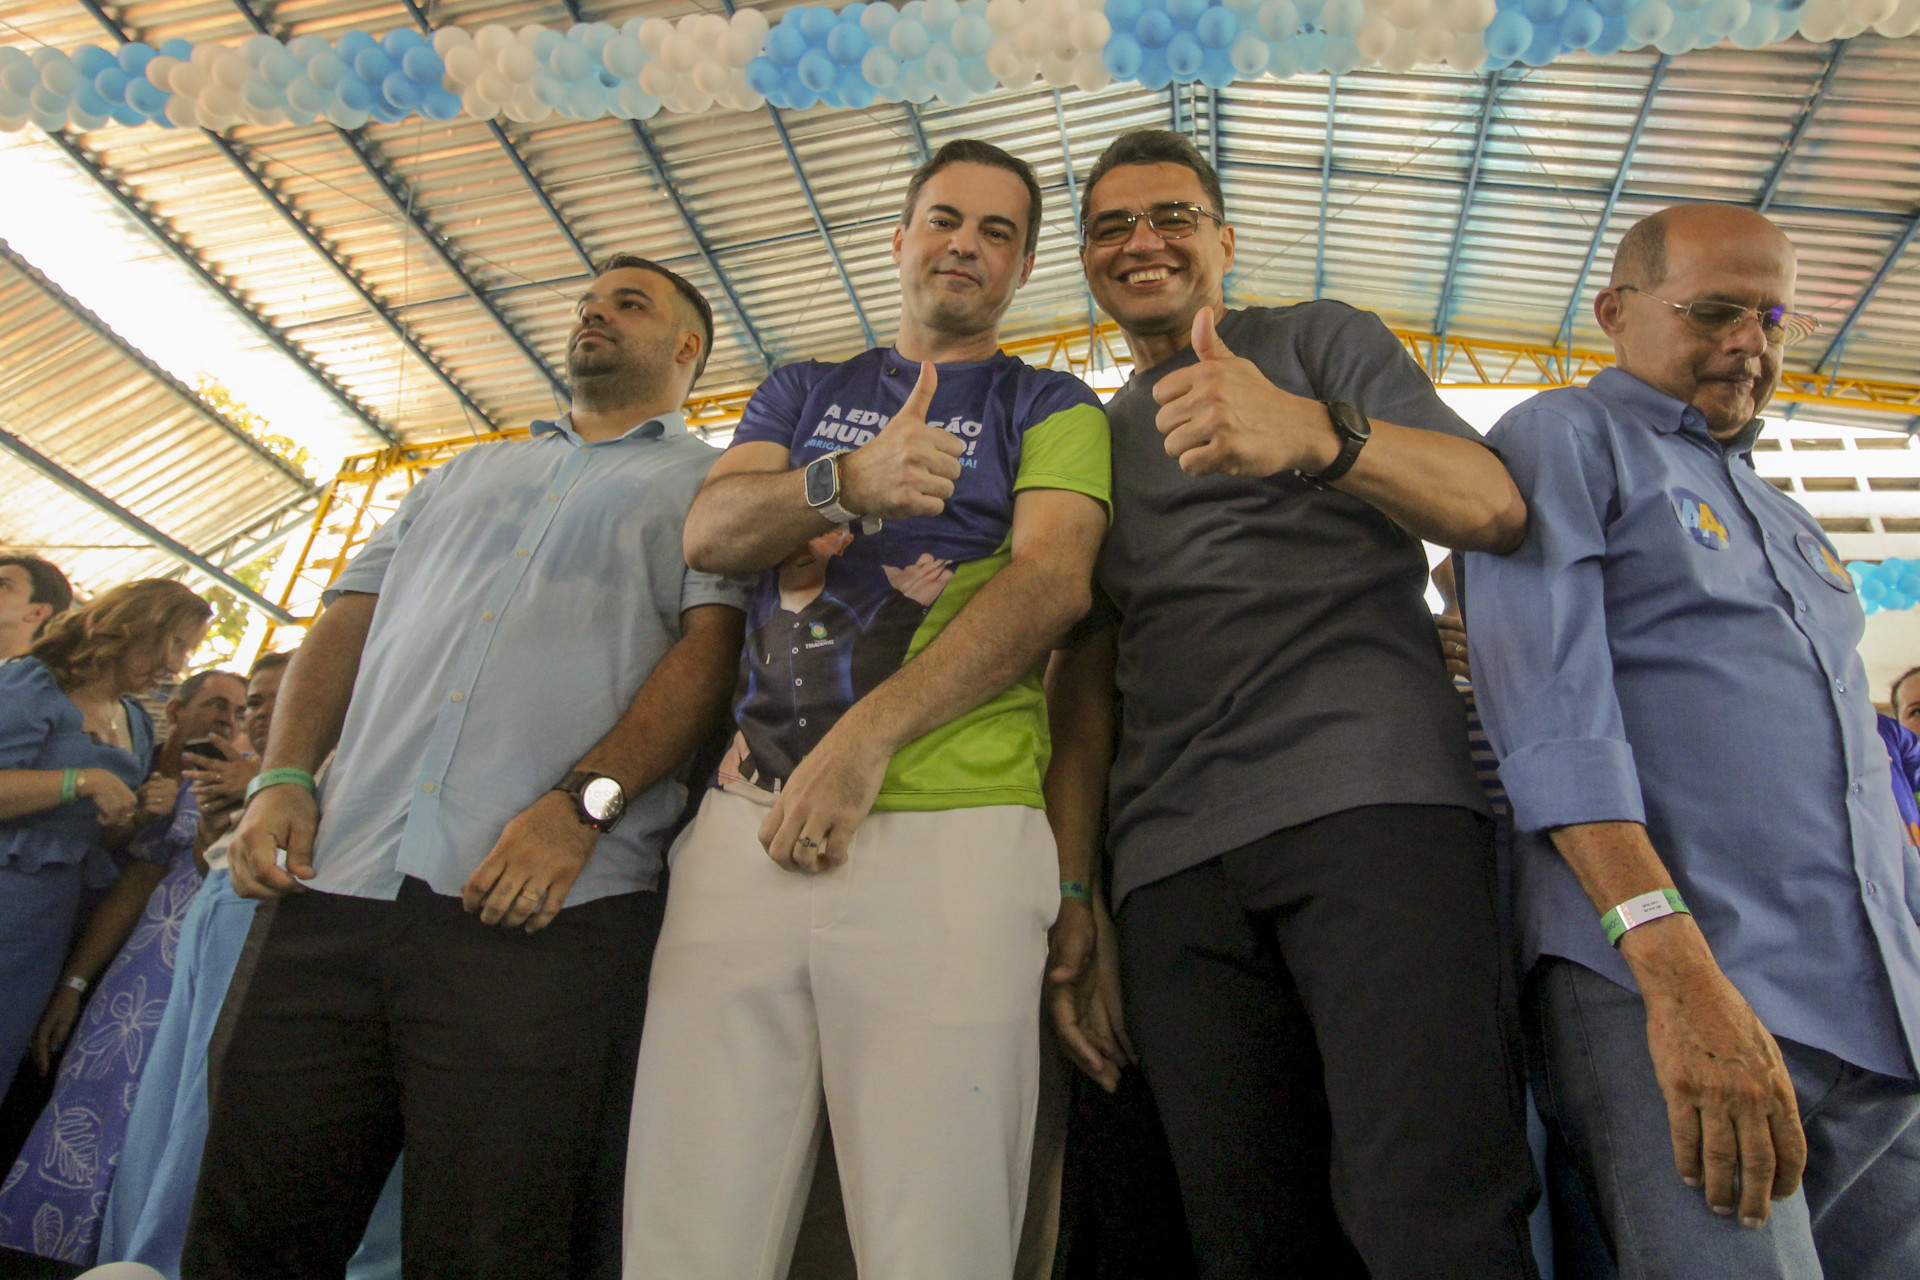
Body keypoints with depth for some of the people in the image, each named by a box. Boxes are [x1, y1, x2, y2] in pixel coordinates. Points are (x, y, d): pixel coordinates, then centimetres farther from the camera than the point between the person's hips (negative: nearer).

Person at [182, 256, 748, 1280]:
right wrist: (282, 777, 7)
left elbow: (715, 646, -5)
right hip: (338, 885, 6)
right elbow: (346, 624, 23)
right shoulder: (461, 477, 29)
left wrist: (583, 802, -18)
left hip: (538, 903, -5)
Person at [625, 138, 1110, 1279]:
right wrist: (847, 484, -13)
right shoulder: (804, 393, 24)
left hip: (951, 829, -2)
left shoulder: (1052, 408, 14)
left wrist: (867, 735, -14)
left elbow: (1053, 582, -4)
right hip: (751, 818, 3)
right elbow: (710, 533, 8)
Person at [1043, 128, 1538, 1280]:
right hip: (1172, 862, 4)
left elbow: (1498, 510, -1)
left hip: (1371, 799, -3)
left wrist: (1315, 435, -22)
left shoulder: (1322, 338, 16)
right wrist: (1072, 894, 9)